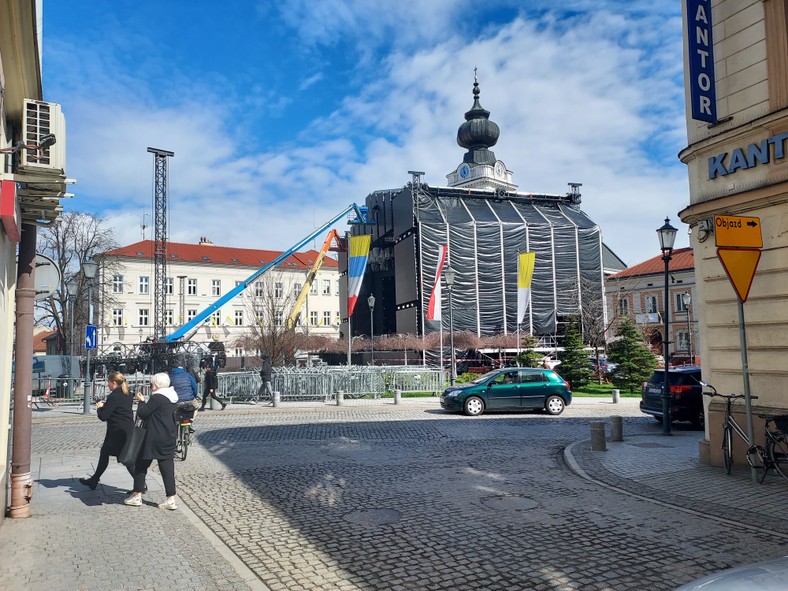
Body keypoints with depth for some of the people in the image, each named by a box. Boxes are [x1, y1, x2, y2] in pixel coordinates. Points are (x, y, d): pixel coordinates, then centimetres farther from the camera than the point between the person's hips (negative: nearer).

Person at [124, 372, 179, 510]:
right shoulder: (171, 399, 12)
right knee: (167, 468, 6)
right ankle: (171, 500, 4)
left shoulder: (157, 398, -15)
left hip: (154, 439, -8)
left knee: (141, 465, 11)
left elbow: (142, 413, -13)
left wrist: (141, 401, 2)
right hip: (169, 439, 8)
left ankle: (137, 496, 20)